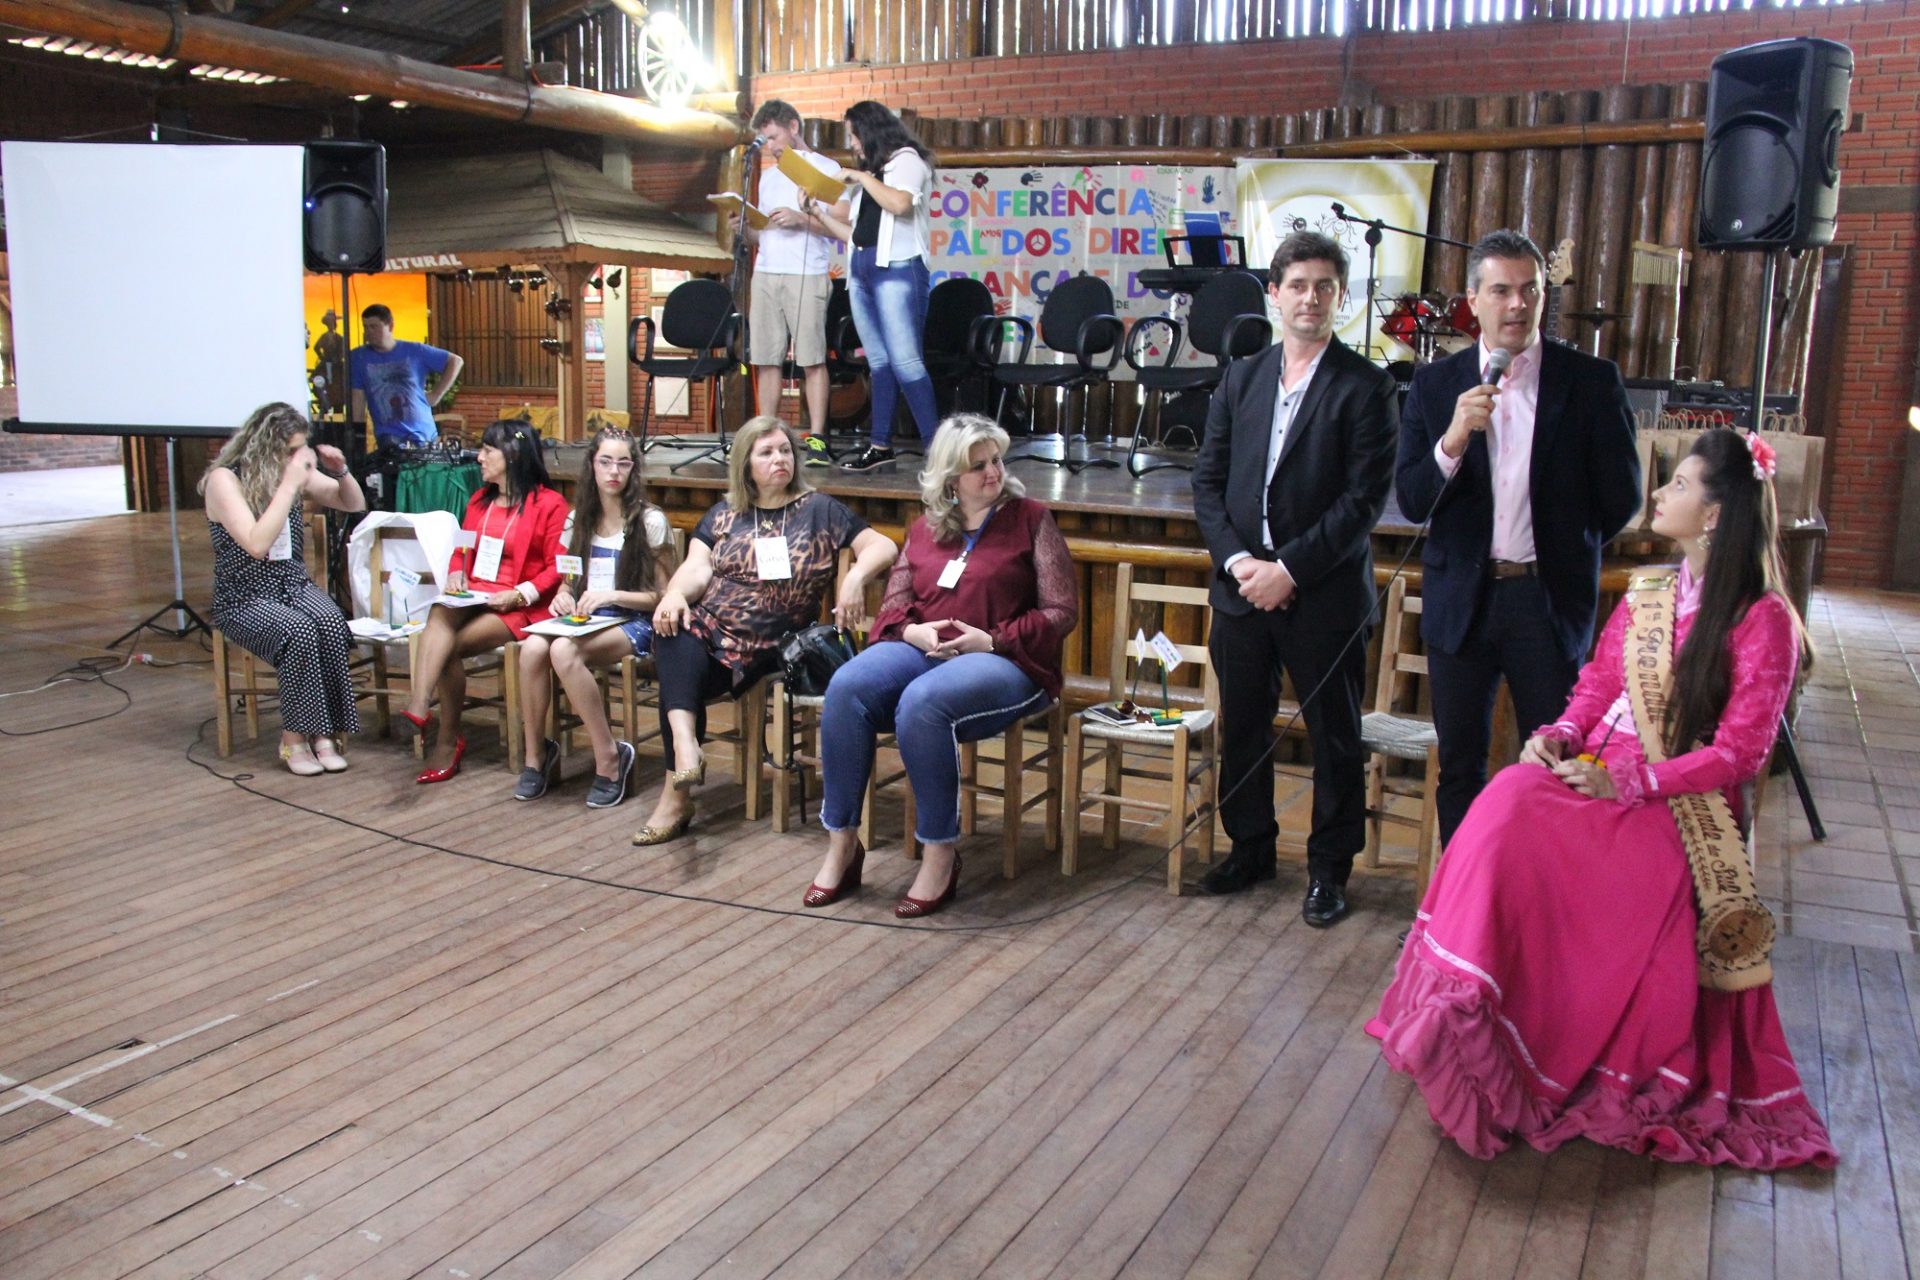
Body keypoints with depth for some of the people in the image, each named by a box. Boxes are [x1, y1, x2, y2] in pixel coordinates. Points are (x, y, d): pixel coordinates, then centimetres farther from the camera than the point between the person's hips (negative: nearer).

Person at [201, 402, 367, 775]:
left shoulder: (294, 472, 2)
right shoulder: (224, 479, -12)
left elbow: (355, 505, 14)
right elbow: (257, 544, -25)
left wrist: (341, 471, -7)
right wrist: (290, 484, -25)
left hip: (296, 587, 4)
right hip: (244, 599, -4)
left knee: (332, 624, -29)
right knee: (299, 631, -33)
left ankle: (325, 733, -21)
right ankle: (294, 738, -19)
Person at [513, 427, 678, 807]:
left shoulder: (650, 521, -1)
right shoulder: (577, 521, 15)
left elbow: (663, 595, -3)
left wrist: (612, 595, -16)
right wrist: (562, 597, 0)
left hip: (633, 624, -5)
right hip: (582, 619, 5)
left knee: (564, 650, -35)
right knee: (532, 648, -29)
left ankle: (610, 757, -21)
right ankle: (536, 754, -11)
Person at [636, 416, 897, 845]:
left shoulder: (819, 510, 9)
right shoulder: (723, 514, 17)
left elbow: (883, 547, 2)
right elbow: (696, 568, 4)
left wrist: (855, 577, -19)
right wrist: (675, 594, -18)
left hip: (768, 647, -2)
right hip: (705, 627, 2)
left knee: (680, 678, -27)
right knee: (673, 638, -33)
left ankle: (676, 795, -24)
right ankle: (684, 744, -46)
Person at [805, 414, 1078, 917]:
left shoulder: (1030, 518, 5)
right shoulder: (925, 529, 17)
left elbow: (1062, 610, -1)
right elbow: (892, 607, 15)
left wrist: (992, 640, -13)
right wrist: (913, 631, -9)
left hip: (1004, 662, -4)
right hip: (922, 649, 5)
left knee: (921, 703, -36)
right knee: (846, 687, -26)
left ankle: (940, 856, -22)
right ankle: (841, 845, -19)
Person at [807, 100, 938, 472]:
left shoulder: (906, 160, 1)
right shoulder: (871, 169, 23)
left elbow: (899, 203, -21)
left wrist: (862, 177, -10)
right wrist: (819, 213, 15)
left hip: (897, 269, -8)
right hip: (861, 270, 8)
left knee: (904, 361, -14)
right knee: (878, 362, 7)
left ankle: (936, 446, -12)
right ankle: (881, 445, 8)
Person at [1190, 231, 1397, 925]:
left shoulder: (1364, 387, -5)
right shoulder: (1241, 379, 9)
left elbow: (1363, 498, -12)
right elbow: (1208, 479, 6)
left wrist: (1289, 569, -16)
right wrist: (1237, 560, -8)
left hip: (1324, 594, -4)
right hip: (1242, 587, 4)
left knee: (1335, 737, 7)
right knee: (1241, 727, 14)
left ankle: (1329, 868, 22)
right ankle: (1250, 848, 32)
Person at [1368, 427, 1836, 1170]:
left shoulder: (1763, 621, -7)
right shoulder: (1646, 595, 13)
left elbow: (1739, 752, -11)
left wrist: (1628, 785, -21)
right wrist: (1559, 737, -5)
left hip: (1681, 807, -6)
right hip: (1599, 772, 6)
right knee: (1510, 805, -25)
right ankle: (1469, 1011, -18)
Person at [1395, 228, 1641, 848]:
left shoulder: (1592, 381, -2)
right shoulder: (1435, 385, 3)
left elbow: (1621, 497, 3)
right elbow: (1411, 501, -3)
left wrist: (1567, 547, 7)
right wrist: (1453, 440, -18)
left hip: (1551, 599, -1)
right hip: (1462, 600, 2)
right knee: (1460, 766, 11)